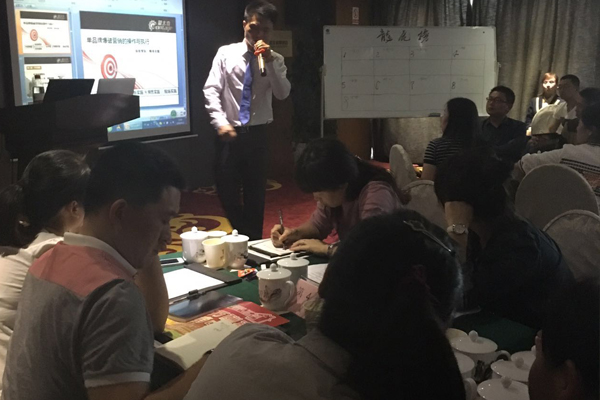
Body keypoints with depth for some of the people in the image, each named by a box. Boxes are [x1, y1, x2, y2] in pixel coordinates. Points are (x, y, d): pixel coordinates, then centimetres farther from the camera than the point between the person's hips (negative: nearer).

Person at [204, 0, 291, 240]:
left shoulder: (275, 60, 3)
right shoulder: (226, 53, 0)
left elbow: (282, 94, -9)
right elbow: (211, 90, -4)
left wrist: (269, 62, -18)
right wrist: (220, 122, -16)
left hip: (257, 134, 1)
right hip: (229, 133, 0)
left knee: (256, 193, 8)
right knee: (226, 190, 1)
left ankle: (254, 242, 24)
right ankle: (243, 236, 23)